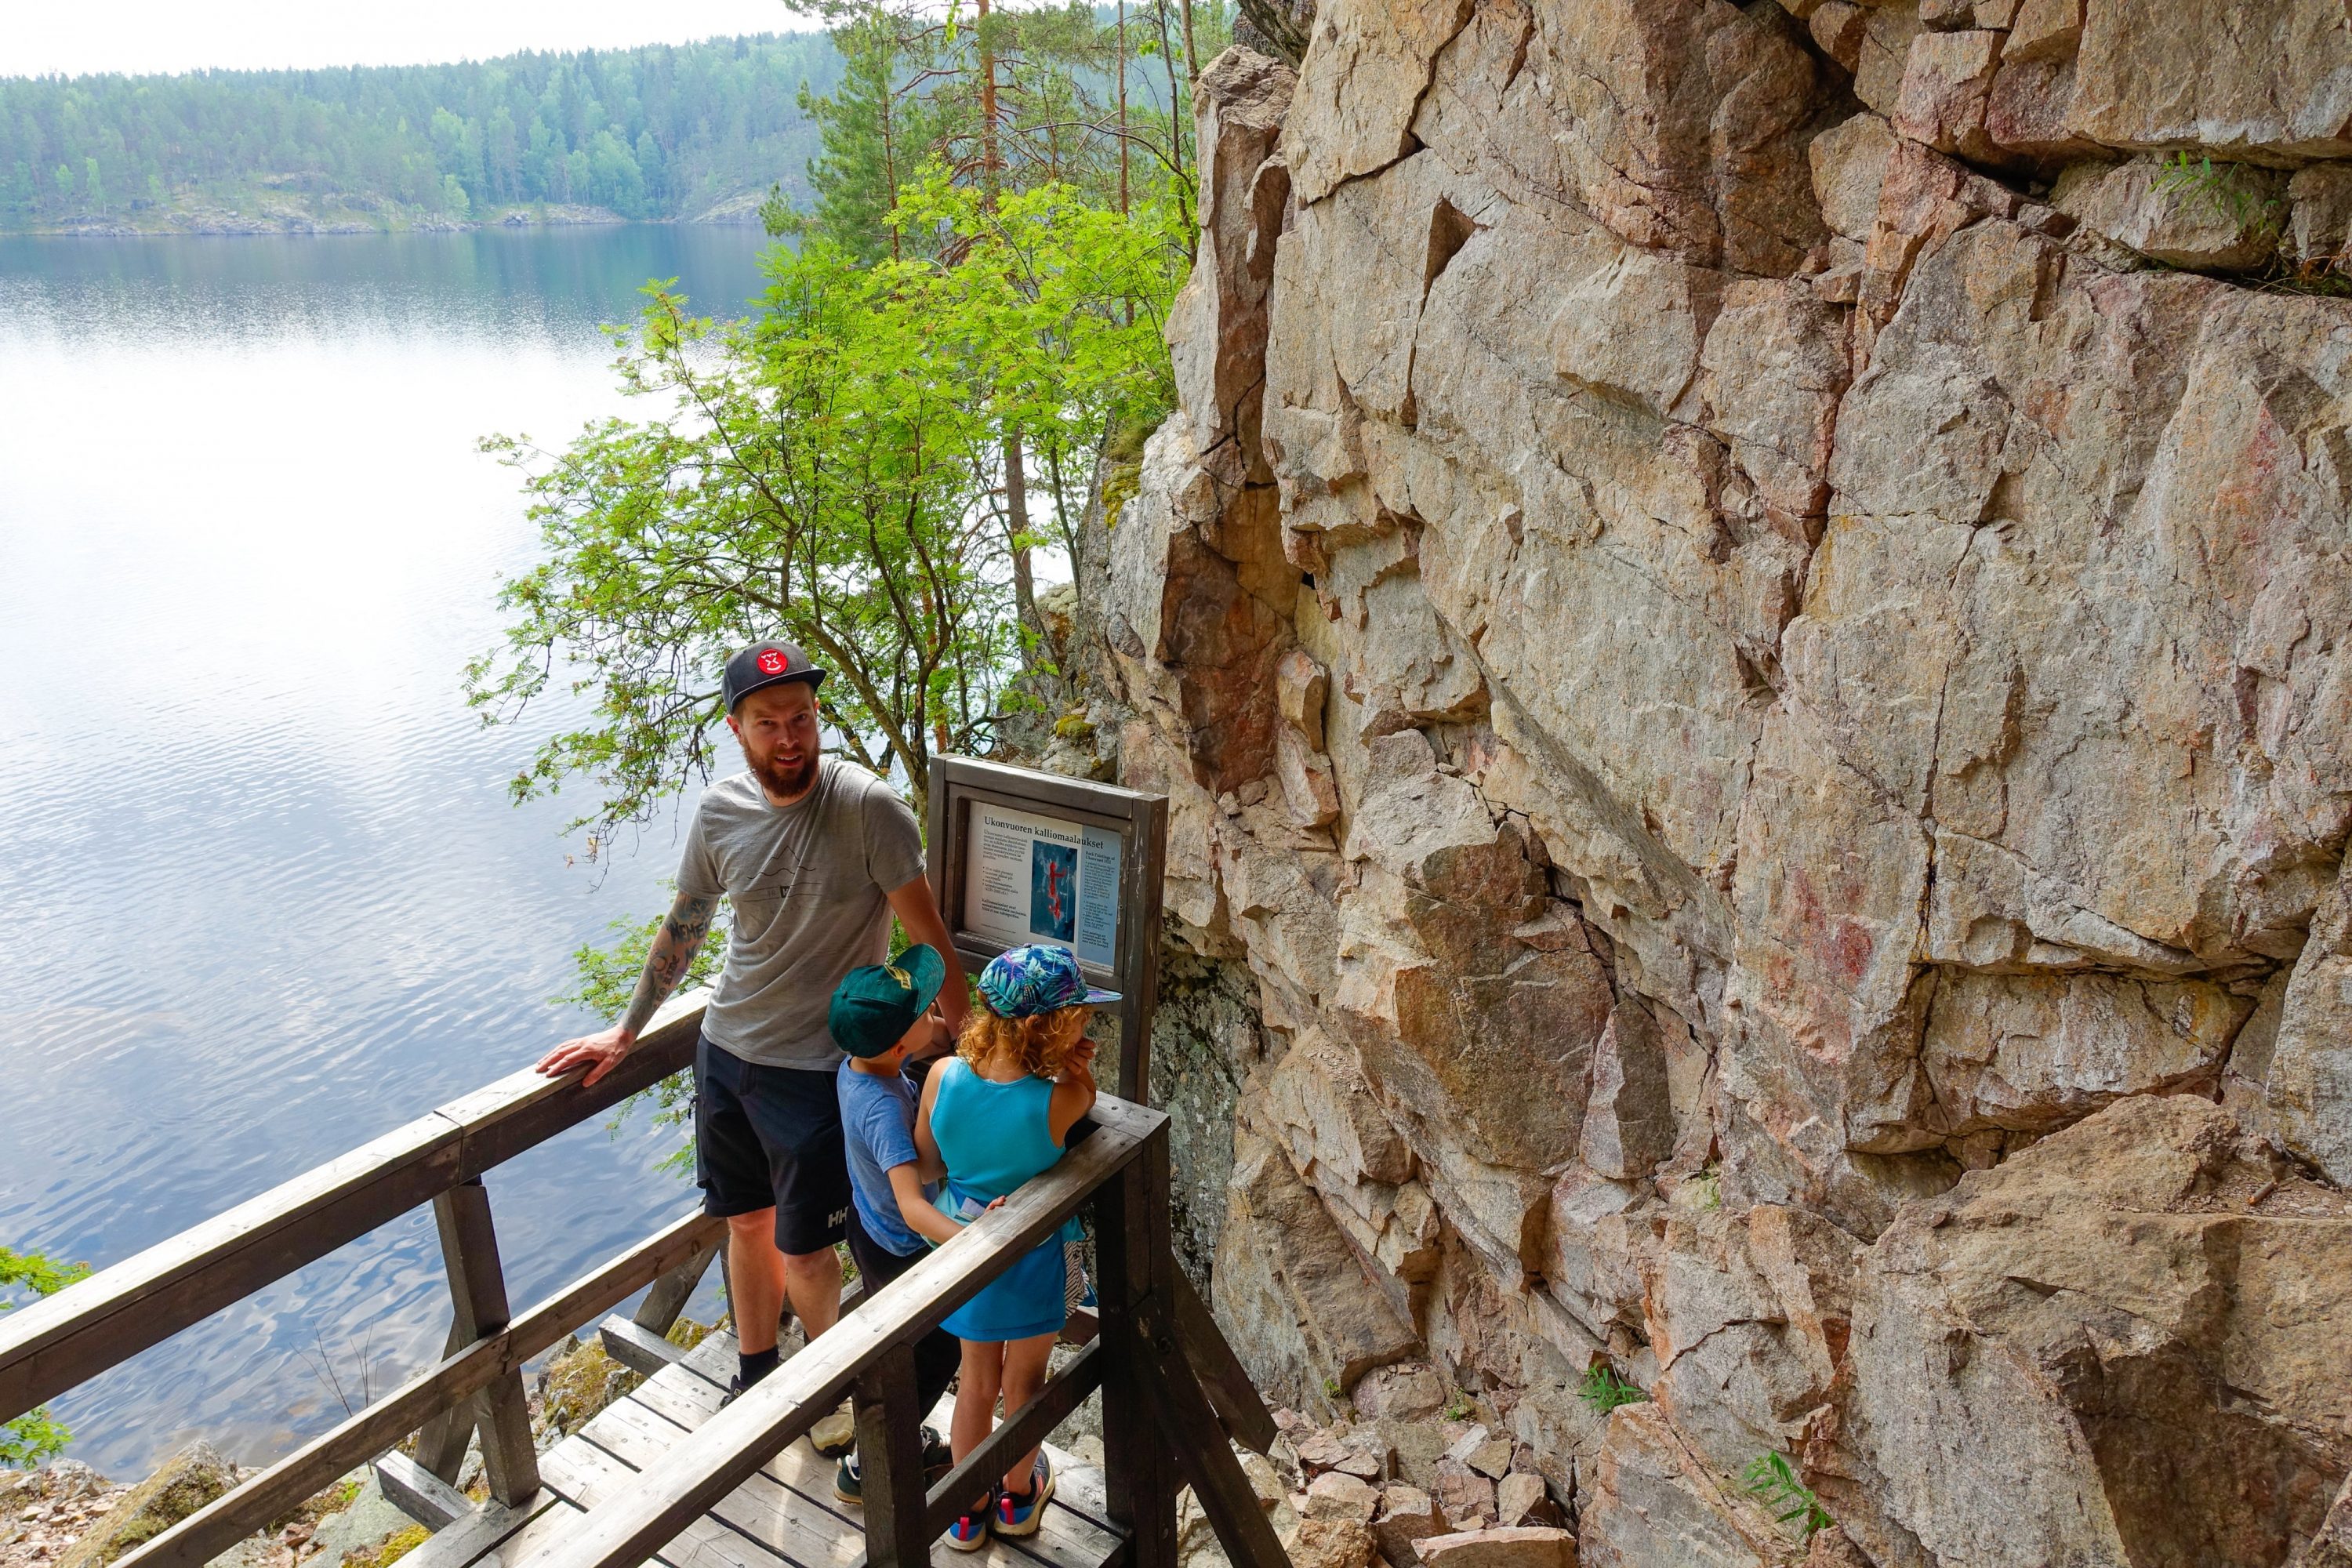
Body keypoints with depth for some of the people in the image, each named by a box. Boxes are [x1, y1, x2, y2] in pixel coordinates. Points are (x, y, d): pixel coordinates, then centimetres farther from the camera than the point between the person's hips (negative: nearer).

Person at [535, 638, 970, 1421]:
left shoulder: (868, 807, -21)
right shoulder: (720, 810, -6)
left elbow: (927, 936, -15)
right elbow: (684, 927, 9)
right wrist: (624, 1033, 16)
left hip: (817, 1067, -5)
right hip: (726, 1049, 5)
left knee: (802, 1249, 6)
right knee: (746, 1222, 20)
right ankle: (756, 1375, 44)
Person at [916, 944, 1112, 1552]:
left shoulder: (943, 1077, -23)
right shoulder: (1058, 1102, -32)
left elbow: (926, 1159, -6)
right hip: (1030, 1260, -3)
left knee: (978, 1375, 26)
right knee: (1024, 1380, 24)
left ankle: (967, 1509, 43)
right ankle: (1017, 1494, 48)